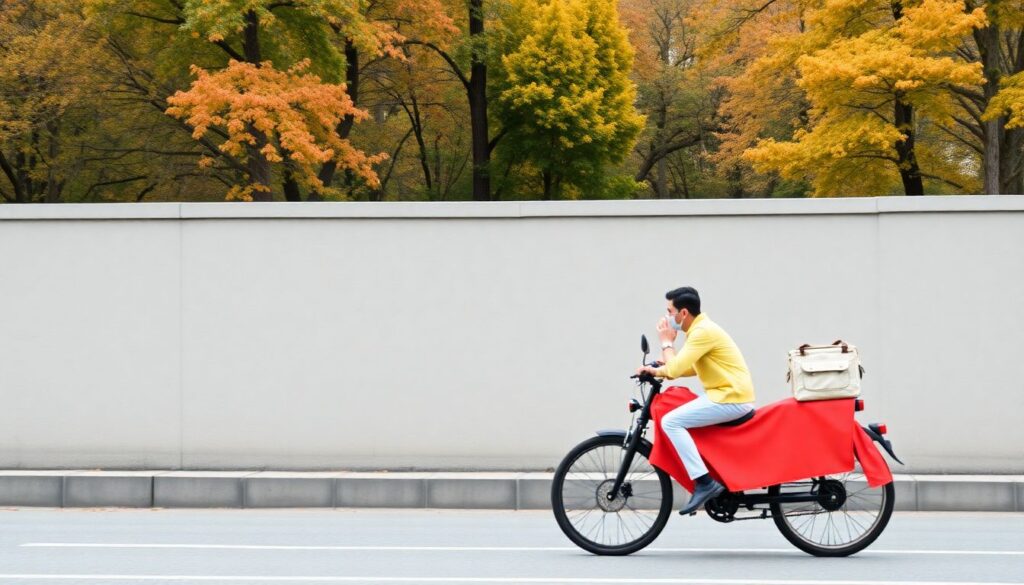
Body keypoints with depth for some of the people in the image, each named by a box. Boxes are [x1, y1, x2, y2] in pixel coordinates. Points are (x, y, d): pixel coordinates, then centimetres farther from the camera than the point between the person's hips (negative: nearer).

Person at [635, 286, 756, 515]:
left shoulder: (703, 332, -16)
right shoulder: (700, 329, 15)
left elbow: (675, 369, -20)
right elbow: (690, 368, 24)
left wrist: (667, 342, -3)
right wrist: (657, 371, 12)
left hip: (730, 398, -11)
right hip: (726, 394, 11)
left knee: (670, 421, -17)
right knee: (676, 417, 21)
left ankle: (704, 483, -21)